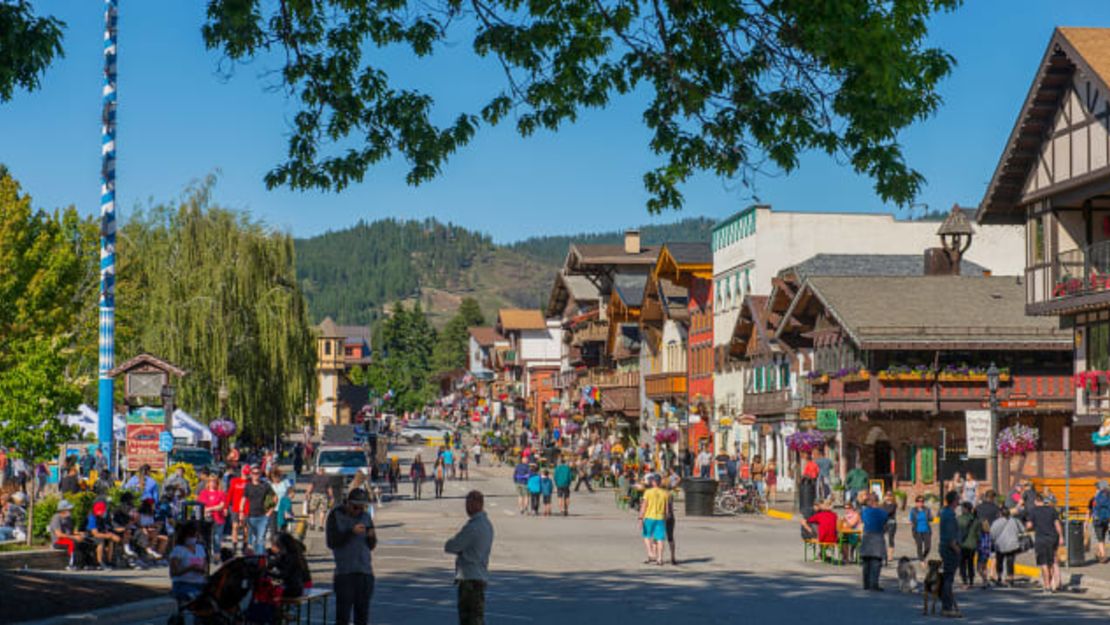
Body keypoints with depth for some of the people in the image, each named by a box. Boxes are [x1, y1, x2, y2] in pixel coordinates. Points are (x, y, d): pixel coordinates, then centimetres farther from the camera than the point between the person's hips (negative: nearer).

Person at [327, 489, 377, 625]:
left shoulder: (365, 517, 12)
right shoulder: (335, 516, 0)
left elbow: (371, 546, 13)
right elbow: (331, 542, -9)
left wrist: (372, 537, -9)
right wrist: (351, 532, -18)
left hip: (365, 572, 4)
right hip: (344, 572, -4)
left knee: (362, 614, 7)